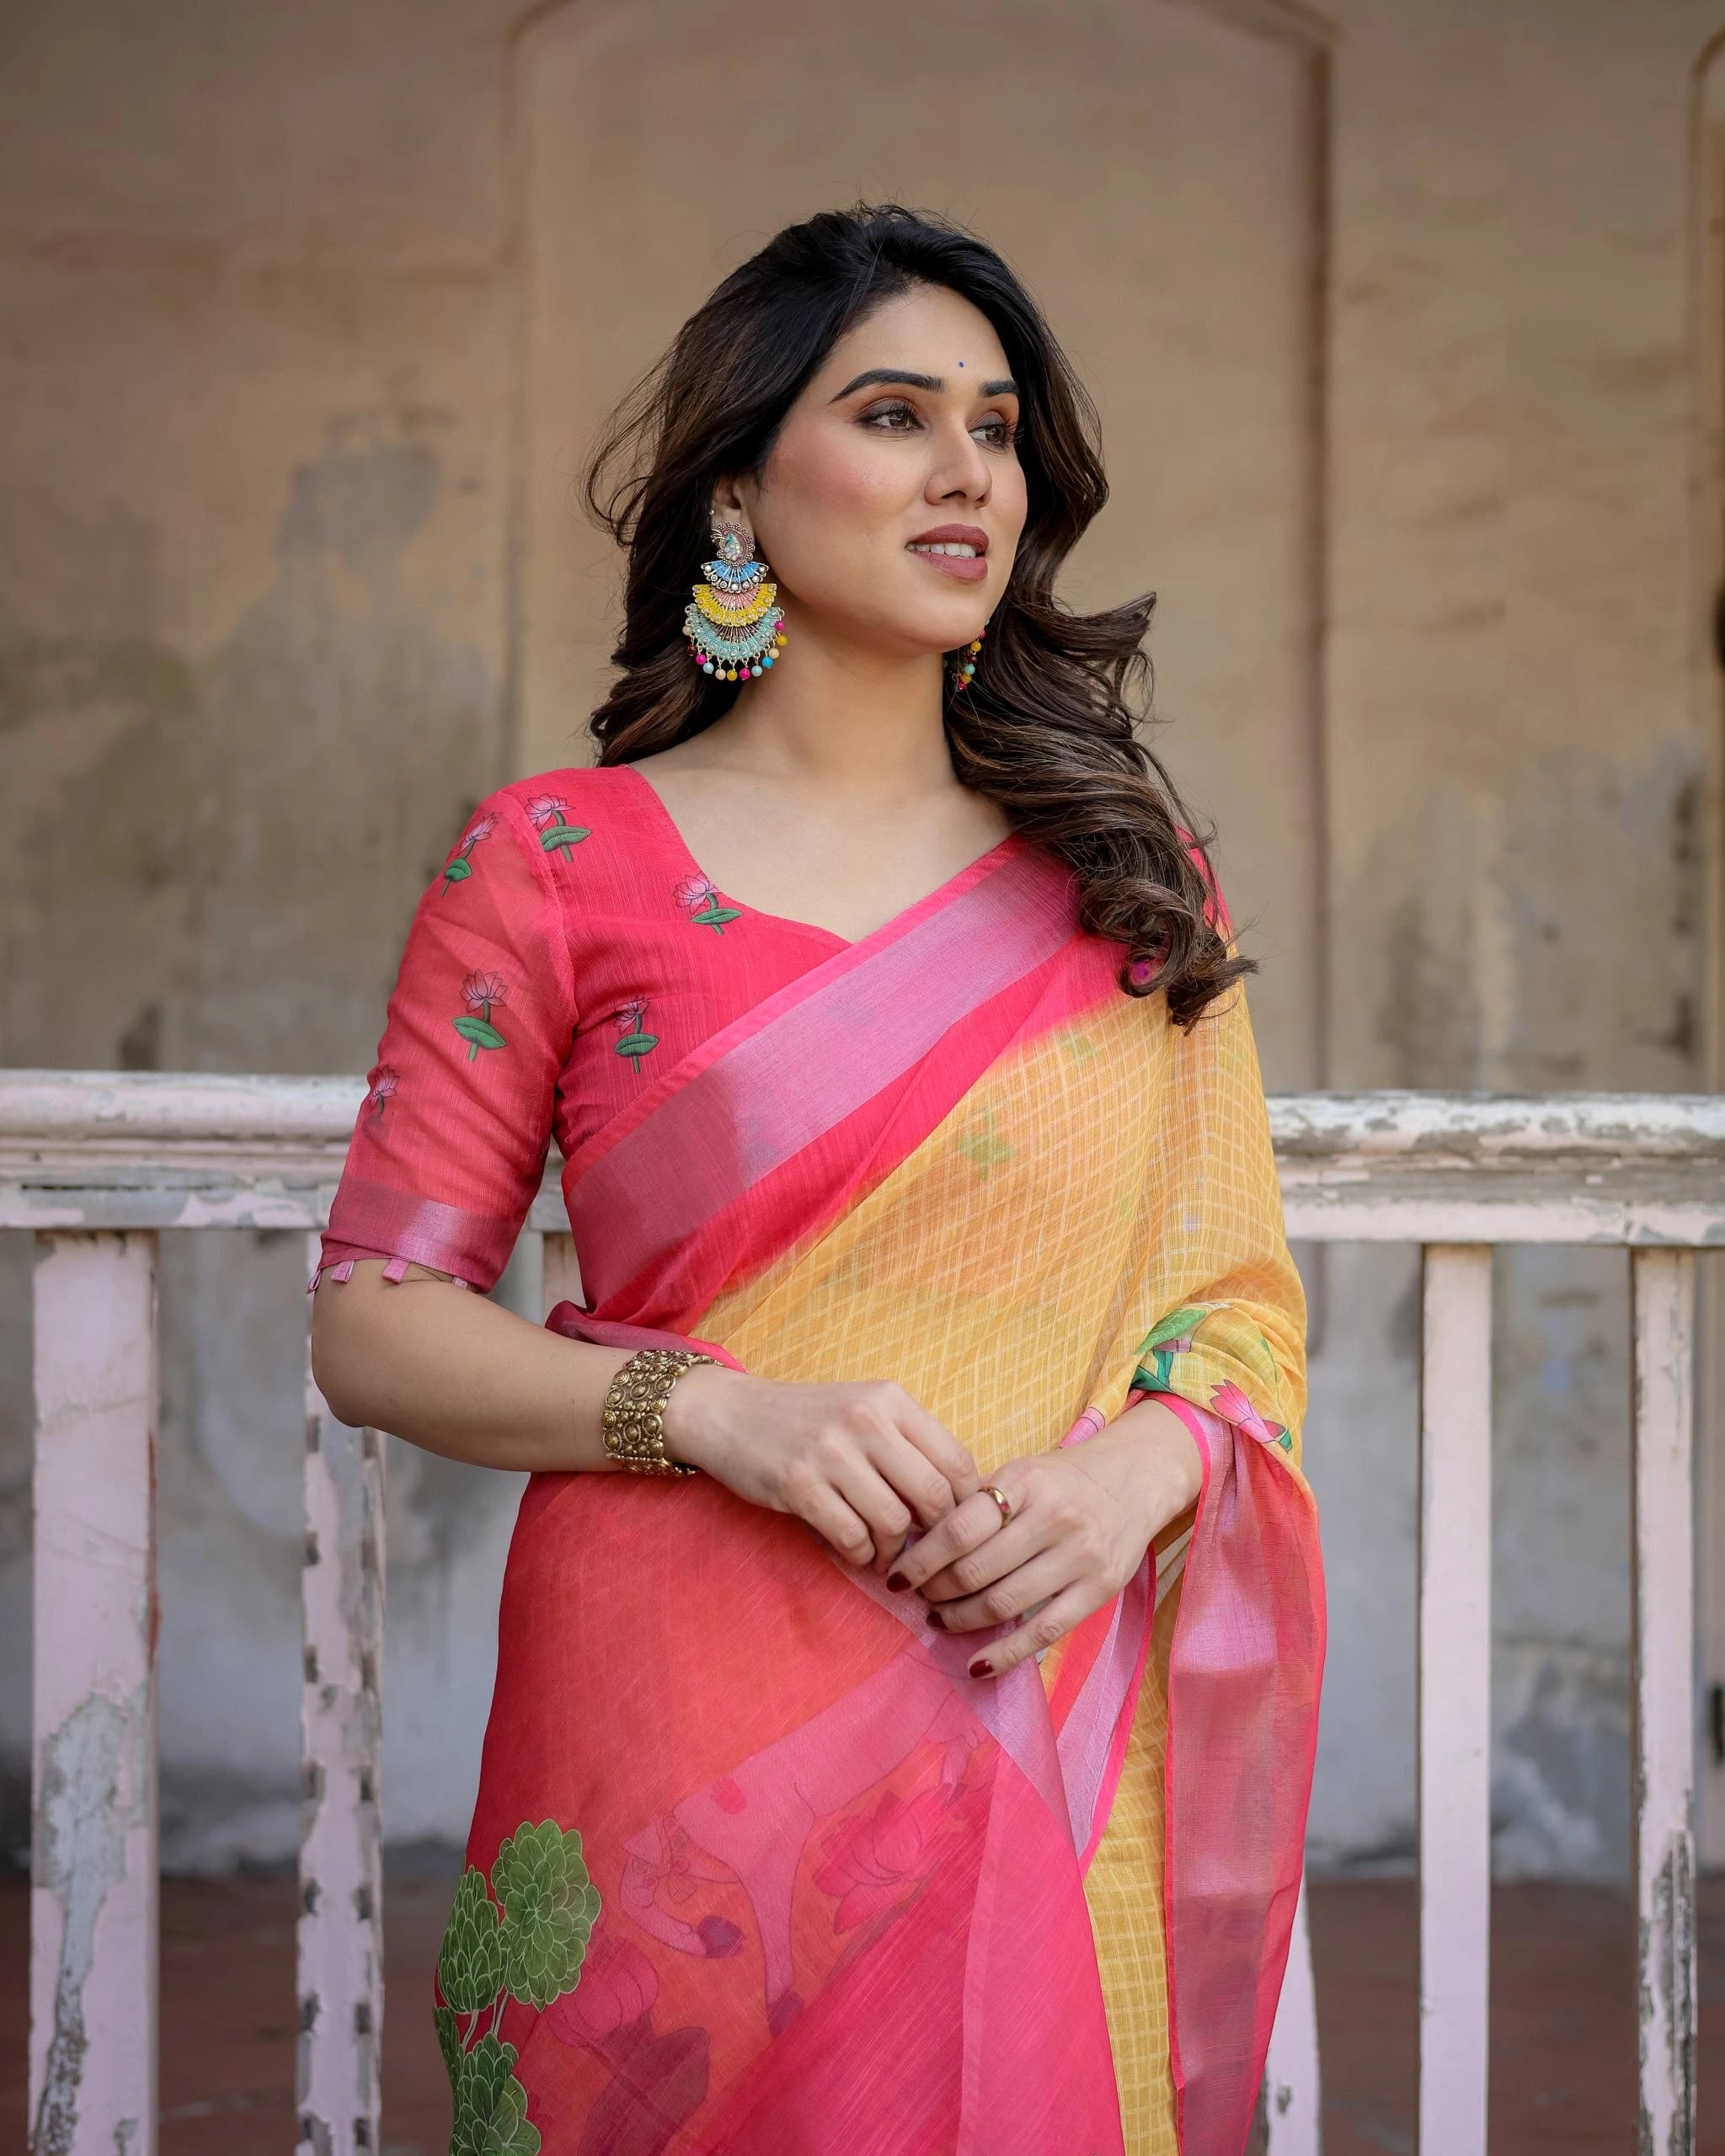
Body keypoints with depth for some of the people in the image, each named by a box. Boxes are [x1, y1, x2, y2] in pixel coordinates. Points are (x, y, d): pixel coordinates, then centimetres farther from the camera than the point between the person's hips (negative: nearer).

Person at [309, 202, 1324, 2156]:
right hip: (688, 1761, -2)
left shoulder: (1133, 874, 10)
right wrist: (717, 1413, -16)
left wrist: (1135, 1475, -11)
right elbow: (371, 1324, -1)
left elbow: (1247, 1298, 10)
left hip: (1052, 1756, 3)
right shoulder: (557, 863, 1)